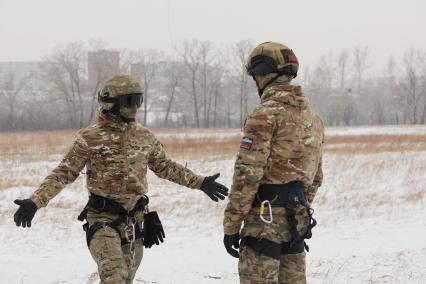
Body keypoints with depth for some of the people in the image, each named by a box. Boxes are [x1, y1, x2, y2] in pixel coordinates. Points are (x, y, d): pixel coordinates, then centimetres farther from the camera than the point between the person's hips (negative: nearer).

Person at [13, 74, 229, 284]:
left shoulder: (145, 137, 8)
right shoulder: (90, 138, -6)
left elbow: (165, 167, 22)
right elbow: (64, 173, -6)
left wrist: (201, 183, 23)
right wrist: (35, 202, -17)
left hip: (135, 220, 5)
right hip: (104, 220, -5)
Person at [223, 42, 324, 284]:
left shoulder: (266, 114, -12)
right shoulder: (312, 117, 15)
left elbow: (248, 175, -16)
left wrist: (231, 225, -12)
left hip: (266, 218, -8)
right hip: (297, 219, 8)